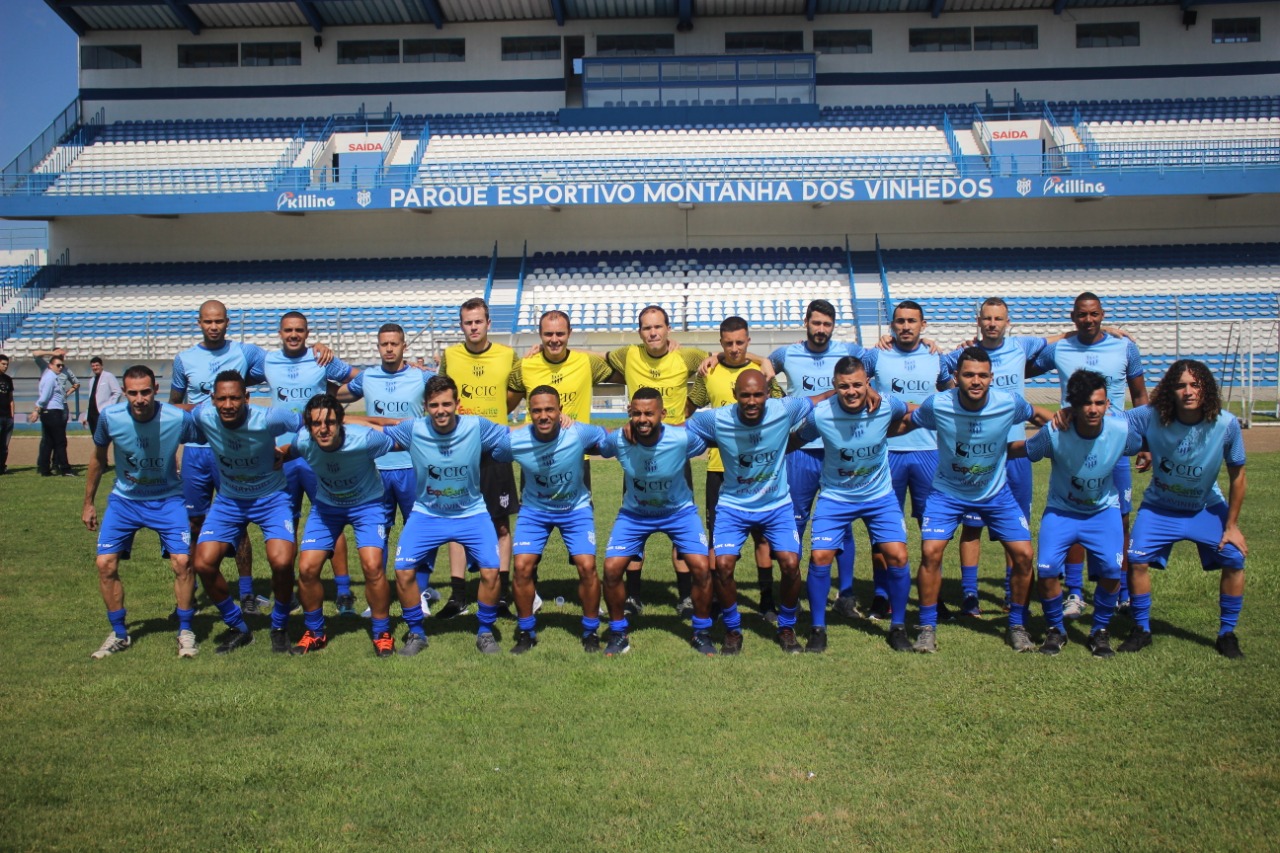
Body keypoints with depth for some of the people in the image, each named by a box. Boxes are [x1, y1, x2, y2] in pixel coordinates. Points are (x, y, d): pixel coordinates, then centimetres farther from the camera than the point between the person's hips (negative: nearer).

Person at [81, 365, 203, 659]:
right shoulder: (109, 417, -16)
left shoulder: (179, 419, -24)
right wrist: (88, 503, 10)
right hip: (124, 500, 2)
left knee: (182, 561, -15)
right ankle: (119, 634, 15)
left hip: (167, 499, -2)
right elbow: (98, 457, 3)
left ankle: (185, 632, 6)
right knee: (105, 564, -5)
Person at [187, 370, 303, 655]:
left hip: (271, 498, -4)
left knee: (281, 562, -24)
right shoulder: (203, 416, -16)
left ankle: (279, 628, 6)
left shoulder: (268, 419, -27)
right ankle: (238, 628, 13)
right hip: (228, 500, 4)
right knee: (204, 564, -11)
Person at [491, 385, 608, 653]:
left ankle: (591, 632, 10)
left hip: (576, 508, -1)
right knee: (522, 567, -11)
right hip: (534, 509, 1)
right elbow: (489, 457, -3)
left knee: (587, 566, -13)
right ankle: (526, 632, 13)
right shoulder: (514, 441, -22)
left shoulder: (579, 433, -26)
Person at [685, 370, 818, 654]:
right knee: (722, 565, -17)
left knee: (791, 564, -15)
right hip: (733, 506, 0)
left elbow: (823, 399, -3)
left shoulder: (785, 410, -17)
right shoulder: (715, 419, -18)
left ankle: (786, 628, 14)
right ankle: (732, 631, 10)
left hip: (777, 505, 0)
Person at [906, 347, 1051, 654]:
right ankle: (927, 627, 3)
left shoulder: (1009, 403, -19)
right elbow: (906, 422, -2)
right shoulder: (937, 405, -22)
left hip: (996, 493, 2)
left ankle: (1017, 625, 17)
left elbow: (1039, 415, 4)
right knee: (930, 552, -16)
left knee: (1023, 554, -6)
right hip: (947, 492, -1)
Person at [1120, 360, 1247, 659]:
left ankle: (1227, 634, 10)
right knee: (1137, 559, -16)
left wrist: (1232, 525, -6)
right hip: (1160, 507, -1)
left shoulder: (1226, 424, -22)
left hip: (1207, 508, 1)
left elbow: (1237, 476, -9)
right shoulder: (1150, 417, -24)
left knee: (1234, 559, -13)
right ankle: (1141, 630, 6)